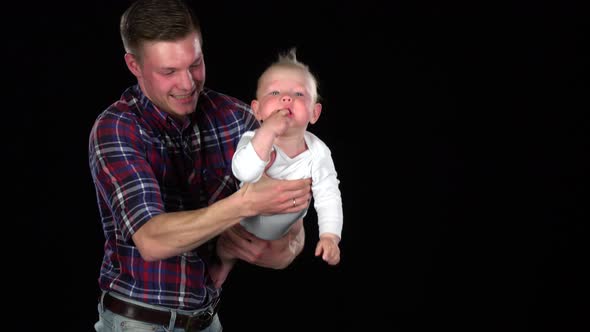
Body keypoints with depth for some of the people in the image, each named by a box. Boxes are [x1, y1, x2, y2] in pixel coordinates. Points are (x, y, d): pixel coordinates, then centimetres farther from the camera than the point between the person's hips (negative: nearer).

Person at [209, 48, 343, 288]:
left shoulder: (318, 152, -22)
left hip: (285, 236, 3)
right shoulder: (253, 140, -29)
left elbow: (328, 197, -17)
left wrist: (329, 236, -29)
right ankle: (226, 263, 44)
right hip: (242, 229, -2)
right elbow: (244, 172, -49)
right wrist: (268, 131, -57)